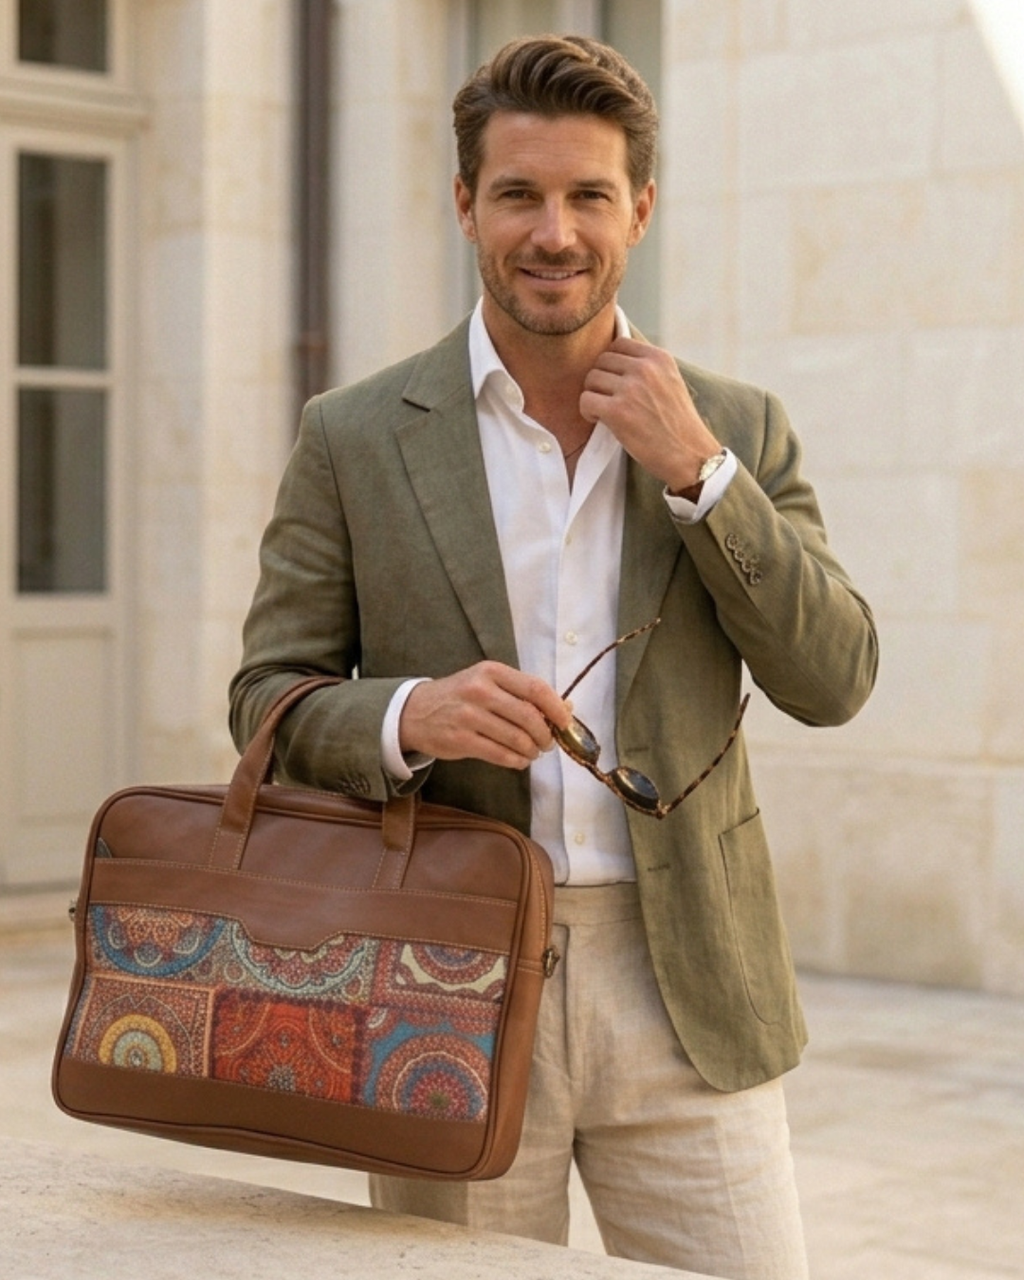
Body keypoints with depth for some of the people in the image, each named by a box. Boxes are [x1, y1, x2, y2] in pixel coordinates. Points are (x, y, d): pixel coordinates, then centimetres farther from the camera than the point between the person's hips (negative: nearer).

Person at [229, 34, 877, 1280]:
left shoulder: (737, 430, 7)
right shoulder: (355, 439, 2)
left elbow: (833, 681, 0)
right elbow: (267, 699, 2)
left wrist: (697, 472, -10)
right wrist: (409, 715, -19)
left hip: (685, 996, 1)